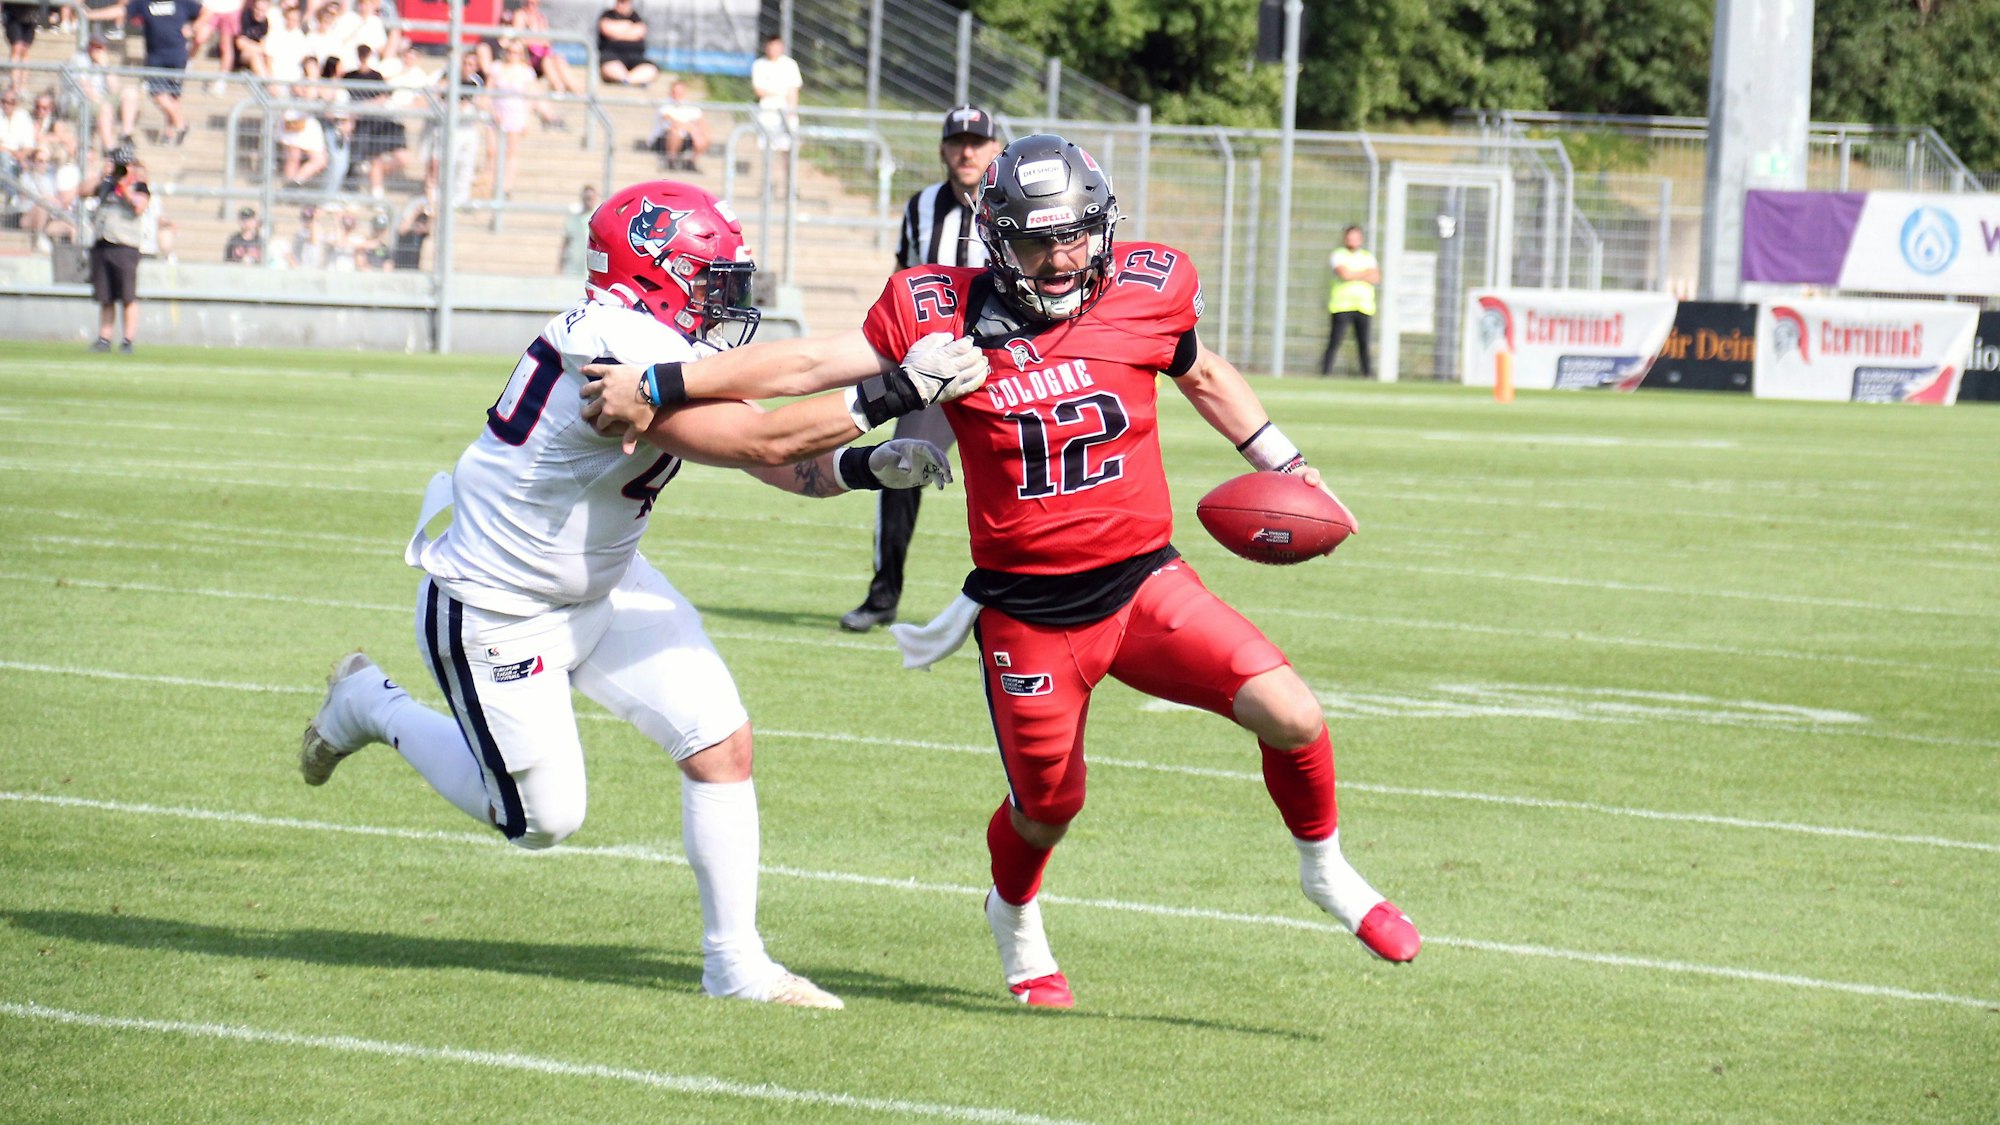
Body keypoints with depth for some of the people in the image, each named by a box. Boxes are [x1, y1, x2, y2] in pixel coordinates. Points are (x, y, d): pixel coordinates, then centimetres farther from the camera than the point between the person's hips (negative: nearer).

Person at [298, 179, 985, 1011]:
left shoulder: (675, 350, -4)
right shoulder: (616, 351, -33)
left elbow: (785, 466, -2)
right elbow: (763, 442, -35)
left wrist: (868, 466, -22)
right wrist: (899, 388, -34)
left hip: (601, 585, 9)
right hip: (496, 613, -9)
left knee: (723, 743, -3)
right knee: (543, 819, 5)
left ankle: (734, 962, 7)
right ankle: (372, 706, 26)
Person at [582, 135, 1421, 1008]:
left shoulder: (1144, 294, -5)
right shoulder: (948, 316, -11)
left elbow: (1201, 375, 17)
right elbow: (814, 365, -9)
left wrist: (1280, 462, 14)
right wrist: (651, 389, -12)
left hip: (1142, 583, 1)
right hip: (1028, 614, -1)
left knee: (1292, 719, -12)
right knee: (1047, 808, 11)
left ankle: (1325, 870, 18)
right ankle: (1015, 918, 48)